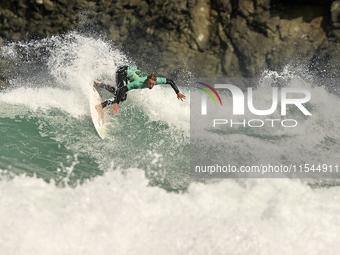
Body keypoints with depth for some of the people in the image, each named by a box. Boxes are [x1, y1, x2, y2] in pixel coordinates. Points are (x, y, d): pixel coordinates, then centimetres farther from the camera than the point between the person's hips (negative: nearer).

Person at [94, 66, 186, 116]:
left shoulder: (156, 80, -23)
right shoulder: (140, 83, -40)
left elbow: (170, 81, -10)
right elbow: (123, 89, -42)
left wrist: (177, 92, -12)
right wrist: (116, 104, -47)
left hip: (131, 70, 8)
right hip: (122, 71, -8)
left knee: (118, 92, 15)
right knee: (122, 97, -19)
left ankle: (100, 84, 25)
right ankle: (100, 106, -18)